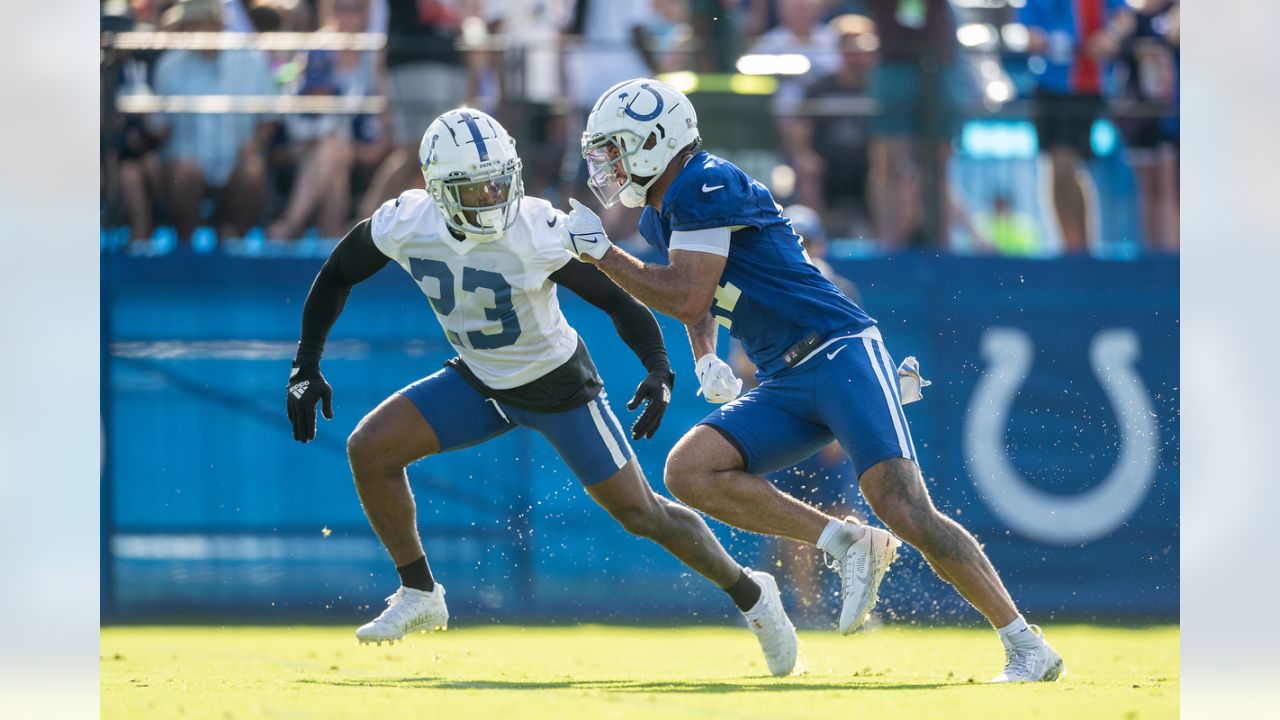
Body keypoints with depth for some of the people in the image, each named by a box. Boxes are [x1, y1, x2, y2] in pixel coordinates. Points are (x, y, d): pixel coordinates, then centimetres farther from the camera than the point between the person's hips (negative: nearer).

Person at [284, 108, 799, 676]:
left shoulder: (540, 234, -31)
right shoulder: (405, 225, -20)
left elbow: (619, 298, -23)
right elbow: (337, 276, -2)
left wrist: (659, 369, -38)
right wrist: (305, 366, -4)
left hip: (558, 386, -4)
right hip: (479, 382, 4)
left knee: (640, 513, 2)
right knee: (370, 448, -12)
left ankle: (750, 595, 24)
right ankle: (419, 596, 3)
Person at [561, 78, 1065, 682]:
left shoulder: (704, 186, -11)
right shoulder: (659, 215, 18)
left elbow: (688, 297, -18)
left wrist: (600, 253, -9)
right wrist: (706, 358, 12)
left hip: (839, 354, -9)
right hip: (786, 384, 9)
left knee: (906, 513, -19)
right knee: (688, 472, -11)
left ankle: (1029, 649, -14)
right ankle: (845, 544, -8)